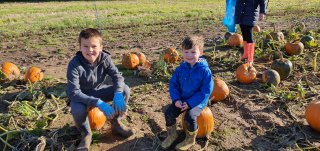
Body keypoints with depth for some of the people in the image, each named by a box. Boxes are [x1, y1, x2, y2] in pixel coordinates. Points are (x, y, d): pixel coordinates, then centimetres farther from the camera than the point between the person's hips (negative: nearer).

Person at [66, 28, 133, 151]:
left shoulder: (105, 58, -17)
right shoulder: (74, 64, -28)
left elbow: (117, 76, -18)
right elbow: (73, 93, -32)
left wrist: (118, 94, -40)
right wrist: (98, 103, -41)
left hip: (99, 90, 4)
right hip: (82, 96, -3)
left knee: (125, 90, -18)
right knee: (77, 110, -37)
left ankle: (115, 123, 5)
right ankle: (86, 134, -1)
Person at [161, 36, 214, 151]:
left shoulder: (205, 70, -17)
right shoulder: (180, 68, -3)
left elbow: (206, 91, -18)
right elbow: (173, 84, 3)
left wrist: (190, 103, -22)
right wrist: (176, 99, -13)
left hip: (198, 100, -4)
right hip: (182, 99, 5)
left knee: (190, 117, -28)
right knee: (169, 113, -11)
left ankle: (190, 139, 2)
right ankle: (172, 135, 16)